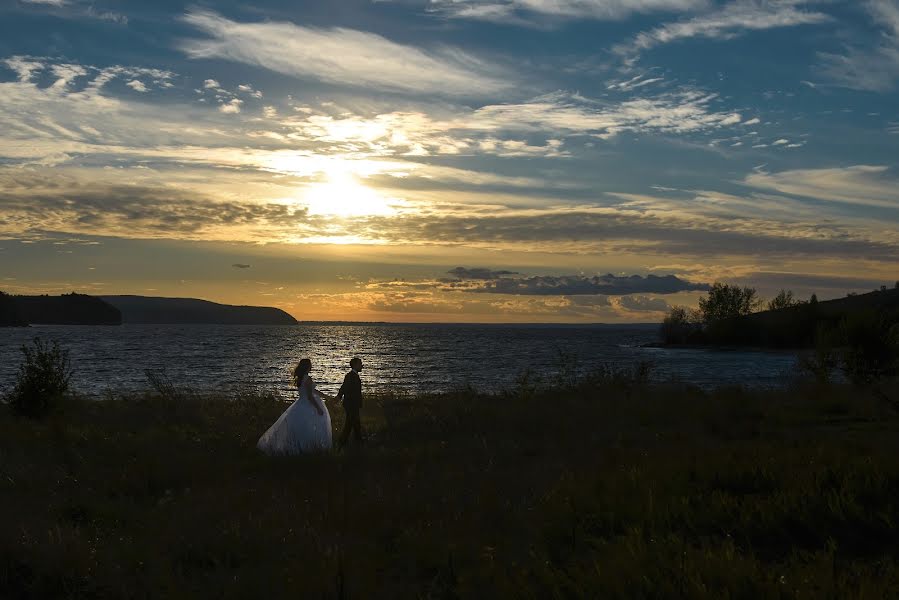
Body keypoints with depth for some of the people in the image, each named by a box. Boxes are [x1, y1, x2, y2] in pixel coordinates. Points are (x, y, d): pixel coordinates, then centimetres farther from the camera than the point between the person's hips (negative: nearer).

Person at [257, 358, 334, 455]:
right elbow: (310, 396, -22)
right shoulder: (308, 379, -20)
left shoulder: (299, 378, 10)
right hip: (307, 407, -9)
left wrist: (326, 397, 26)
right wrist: (318, 408, -15)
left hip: (300, 404, 9)